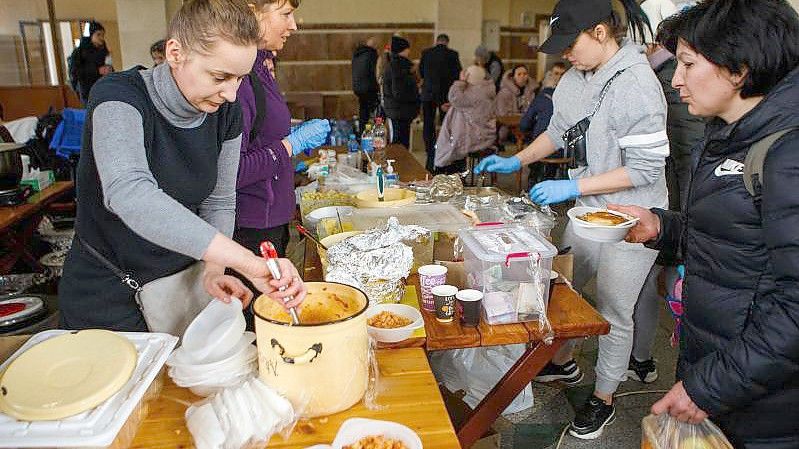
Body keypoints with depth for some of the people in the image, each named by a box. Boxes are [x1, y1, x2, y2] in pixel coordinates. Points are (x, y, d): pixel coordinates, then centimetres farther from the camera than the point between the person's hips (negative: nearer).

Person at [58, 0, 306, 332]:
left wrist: (214, 270, -17)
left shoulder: (226, 112, -8)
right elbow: (129, 194, -44)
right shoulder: (118, 97, -25)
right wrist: (249, 263, -53)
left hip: (182, 283, 5)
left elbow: (218, 202, 1)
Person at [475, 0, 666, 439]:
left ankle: (603, 399, 31)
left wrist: (572, 187, -23)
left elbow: (644, 168, -22)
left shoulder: (637, 85, -22)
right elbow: (559, 131, 17)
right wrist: (516, 161, 8)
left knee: (614, 315, 8)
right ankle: (562, 362, 47)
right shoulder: (576, 77, 2)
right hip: (587, 212, 8)